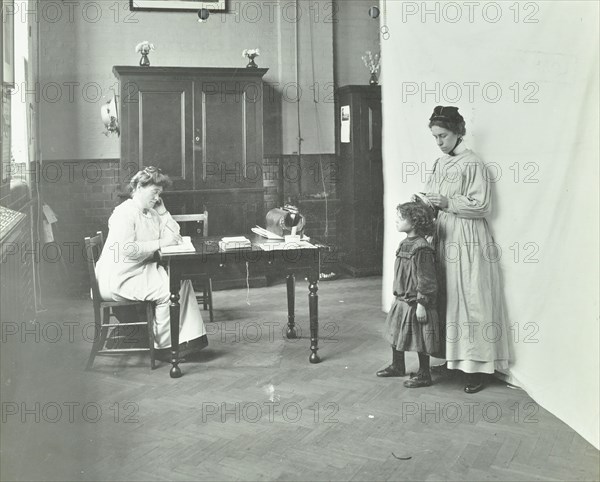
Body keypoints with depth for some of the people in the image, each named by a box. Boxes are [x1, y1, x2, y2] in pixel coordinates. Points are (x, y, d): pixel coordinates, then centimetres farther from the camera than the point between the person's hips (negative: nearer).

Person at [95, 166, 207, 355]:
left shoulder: (152, 211, 13)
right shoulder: (124, 213, -15)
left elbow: (174, 234, 9)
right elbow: (126, 249, -27)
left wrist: (159, 206, 4)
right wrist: (160, 243, -22)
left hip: (142, 270, 9)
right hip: (119, 278, -9)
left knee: (181, 280, -8)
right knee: (166, 291, -22)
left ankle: (189, 336, -9)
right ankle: (164, 345, -6)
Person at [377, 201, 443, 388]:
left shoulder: (421, 248, -22)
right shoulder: (404, 244, 8)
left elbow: (426, 280, -21)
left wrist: (421, 304, -20)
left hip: (415, 304, -10)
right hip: (401, 301, 10)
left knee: (419, 340, 3)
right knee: (396, 334, 20)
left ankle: (424, 375, 17)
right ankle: (397, 366, 38)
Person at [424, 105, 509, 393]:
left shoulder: (472, 164, -9)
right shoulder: (440, 164, 13)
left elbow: (482, 205, -14)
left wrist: (448, 203, -21)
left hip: (468, 240, -7)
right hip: (444, 239, 7)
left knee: (470, 300, -4)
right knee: (446, 299, 9)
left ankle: (476, 368, 3)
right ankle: (454, 357, 20)